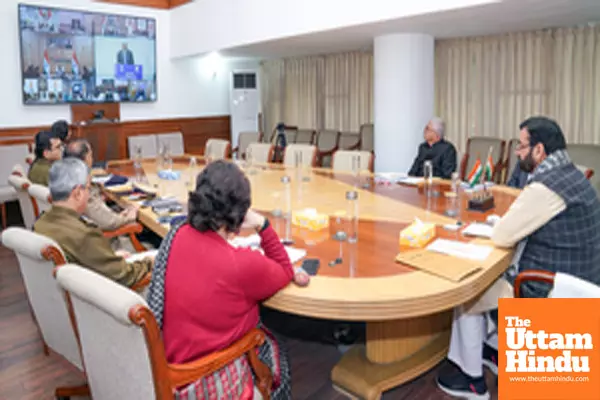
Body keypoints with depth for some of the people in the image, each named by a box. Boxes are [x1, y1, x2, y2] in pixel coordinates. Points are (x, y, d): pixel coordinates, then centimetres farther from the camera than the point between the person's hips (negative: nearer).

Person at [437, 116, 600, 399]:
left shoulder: (545, 186, -26)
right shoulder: (568, 175, 5)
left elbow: (501, 237, -20)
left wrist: (501, 224, 1)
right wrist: (508, 222, 0)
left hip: (552, 294, -9)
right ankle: (496, 352, 36)